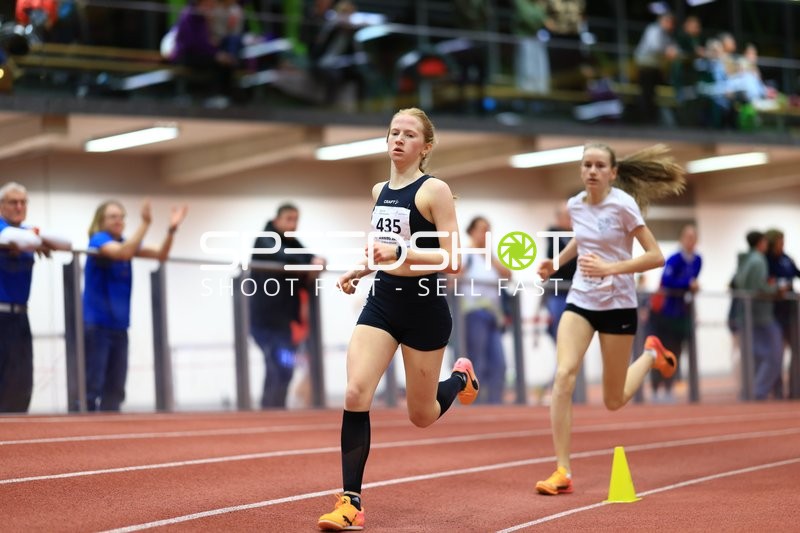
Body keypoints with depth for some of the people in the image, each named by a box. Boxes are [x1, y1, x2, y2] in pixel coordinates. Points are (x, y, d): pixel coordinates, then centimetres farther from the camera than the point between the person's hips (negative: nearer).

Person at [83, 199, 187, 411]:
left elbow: (161, 255, 2)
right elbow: (123, 253, -29)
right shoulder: (98, 239, -9)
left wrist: (172, 229, -13)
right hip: (95, 324, -7)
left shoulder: (125, 243, 11)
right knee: (92, 386, -10)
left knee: (115, 388, 7)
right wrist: (145, 223, -31)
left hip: (118, 325, 7)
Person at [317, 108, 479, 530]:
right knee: (355, 395, -16)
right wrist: (361, 271, 9)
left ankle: (460, 377, 44)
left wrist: (400, 253, -27)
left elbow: (452, 260, -16)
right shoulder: (379, 191, 10)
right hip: (381, 302, 5)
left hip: (424, 307, -5)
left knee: (421, 416, 9)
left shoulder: (434, 190, -10)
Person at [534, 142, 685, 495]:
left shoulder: (623, 205, -14)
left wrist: (611, 268, -27)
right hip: (580, 301, 4)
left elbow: (655, 256, -16)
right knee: (563, 375, -20)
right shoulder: (575, 205, 2)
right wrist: (556, 262, 9)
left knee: (613, 401, 7)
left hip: (618, 305, -4)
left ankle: (651, 354, 38)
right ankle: (562, 471, -16)